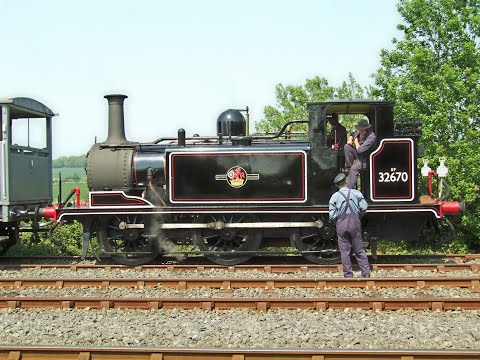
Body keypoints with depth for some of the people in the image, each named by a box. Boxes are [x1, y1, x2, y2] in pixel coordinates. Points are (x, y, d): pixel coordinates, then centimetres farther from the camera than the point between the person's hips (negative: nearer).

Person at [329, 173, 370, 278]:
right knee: (359, 250, 10)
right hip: (355, 223, 1)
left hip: (341, 224, -1)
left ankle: (348, 274, 7)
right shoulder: (356, 193, 2)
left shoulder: (334, 196, -1)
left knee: (345, 251, 6)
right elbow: (364, 207, -3)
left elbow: (332, 215, -5)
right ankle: (366, 272, 8)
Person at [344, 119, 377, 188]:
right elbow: (352, 136, 23)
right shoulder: (359, 132, -2)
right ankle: (349, 166, -8)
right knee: (347, 147, -13)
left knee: (354, 169, -30)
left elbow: (360, 150, -31)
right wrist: (350, 140, -3)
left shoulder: (371, 137, -27)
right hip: (357, 154, 8)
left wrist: (356, 142, -11)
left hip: (364, 158, -8)